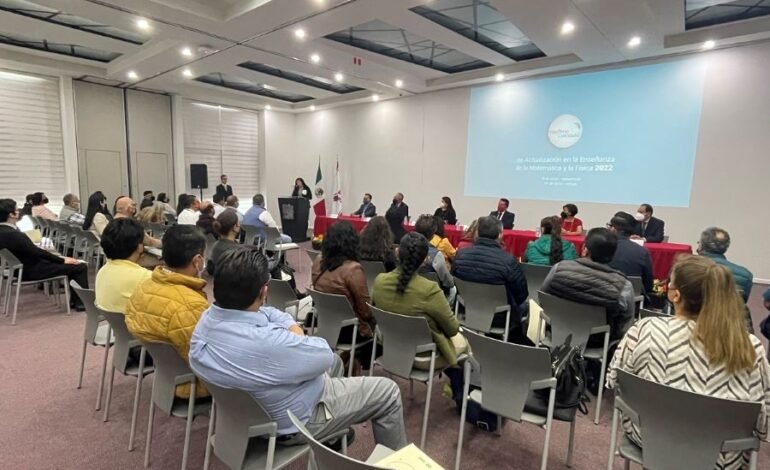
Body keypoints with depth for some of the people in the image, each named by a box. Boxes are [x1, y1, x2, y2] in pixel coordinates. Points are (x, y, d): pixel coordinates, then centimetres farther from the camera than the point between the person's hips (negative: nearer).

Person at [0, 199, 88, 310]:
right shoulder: (12, 234, -26)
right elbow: (37, 252, -23)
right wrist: (63, 260, -13)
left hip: (24, 268, 10)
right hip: (32, 271, -10)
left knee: (72, 264, 19)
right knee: (81, 266, -9)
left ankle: (74, 300, 19)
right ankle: (81, 302, 0)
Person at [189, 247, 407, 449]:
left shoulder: (209, 317, -14)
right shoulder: (266, 343, -42)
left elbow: (272, 314, 0)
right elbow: (324, 355, -24)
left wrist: (293, 331, -14)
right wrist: (297, 339, -8)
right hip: (295, 421, -8)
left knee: (335, 362, 30)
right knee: (388, 391, 5)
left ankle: (334, 434, 51)